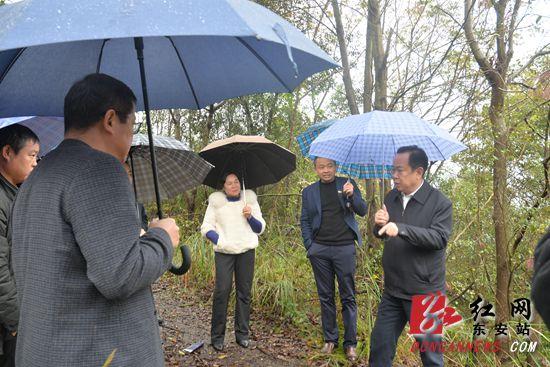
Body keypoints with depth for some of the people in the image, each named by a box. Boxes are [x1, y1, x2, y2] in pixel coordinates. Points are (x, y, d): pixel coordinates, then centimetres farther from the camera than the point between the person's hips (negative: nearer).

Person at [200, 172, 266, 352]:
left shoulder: (250, 200, 11)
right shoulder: (216, 202, 7)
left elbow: (260, 228, 12)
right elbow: (206, 227, 3)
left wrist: (250, 217, -7)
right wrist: (219, 241, -11)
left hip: (246, 251, 2)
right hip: (223, 253, -2)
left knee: (244, 293, 4)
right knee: (222, 291, -9)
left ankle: (242, 334, 17)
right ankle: (217, 336, 4)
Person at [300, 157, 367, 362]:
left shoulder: (347, 184, 6)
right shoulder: (309, 192, 9)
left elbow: (362, 211, 0)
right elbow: (304, 221, 10)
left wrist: (352, 195, -19)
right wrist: (309, 246, -1)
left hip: (344, 248, -1)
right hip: (320, 250, 2)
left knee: (348, 297, 3)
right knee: (325, 297, 10)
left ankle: (350, 343, 13)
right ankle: (330, 339, 22)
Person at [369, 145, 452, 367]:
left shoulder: (440, 203, -11)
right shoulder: (392, 197, 7)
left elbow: (440, 238, -23)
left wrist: (401, 228, -33)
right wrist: (380, 225, -9)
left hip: (425, 293, -5)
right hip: (393, 290, 5)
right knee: (379, 345, 12)